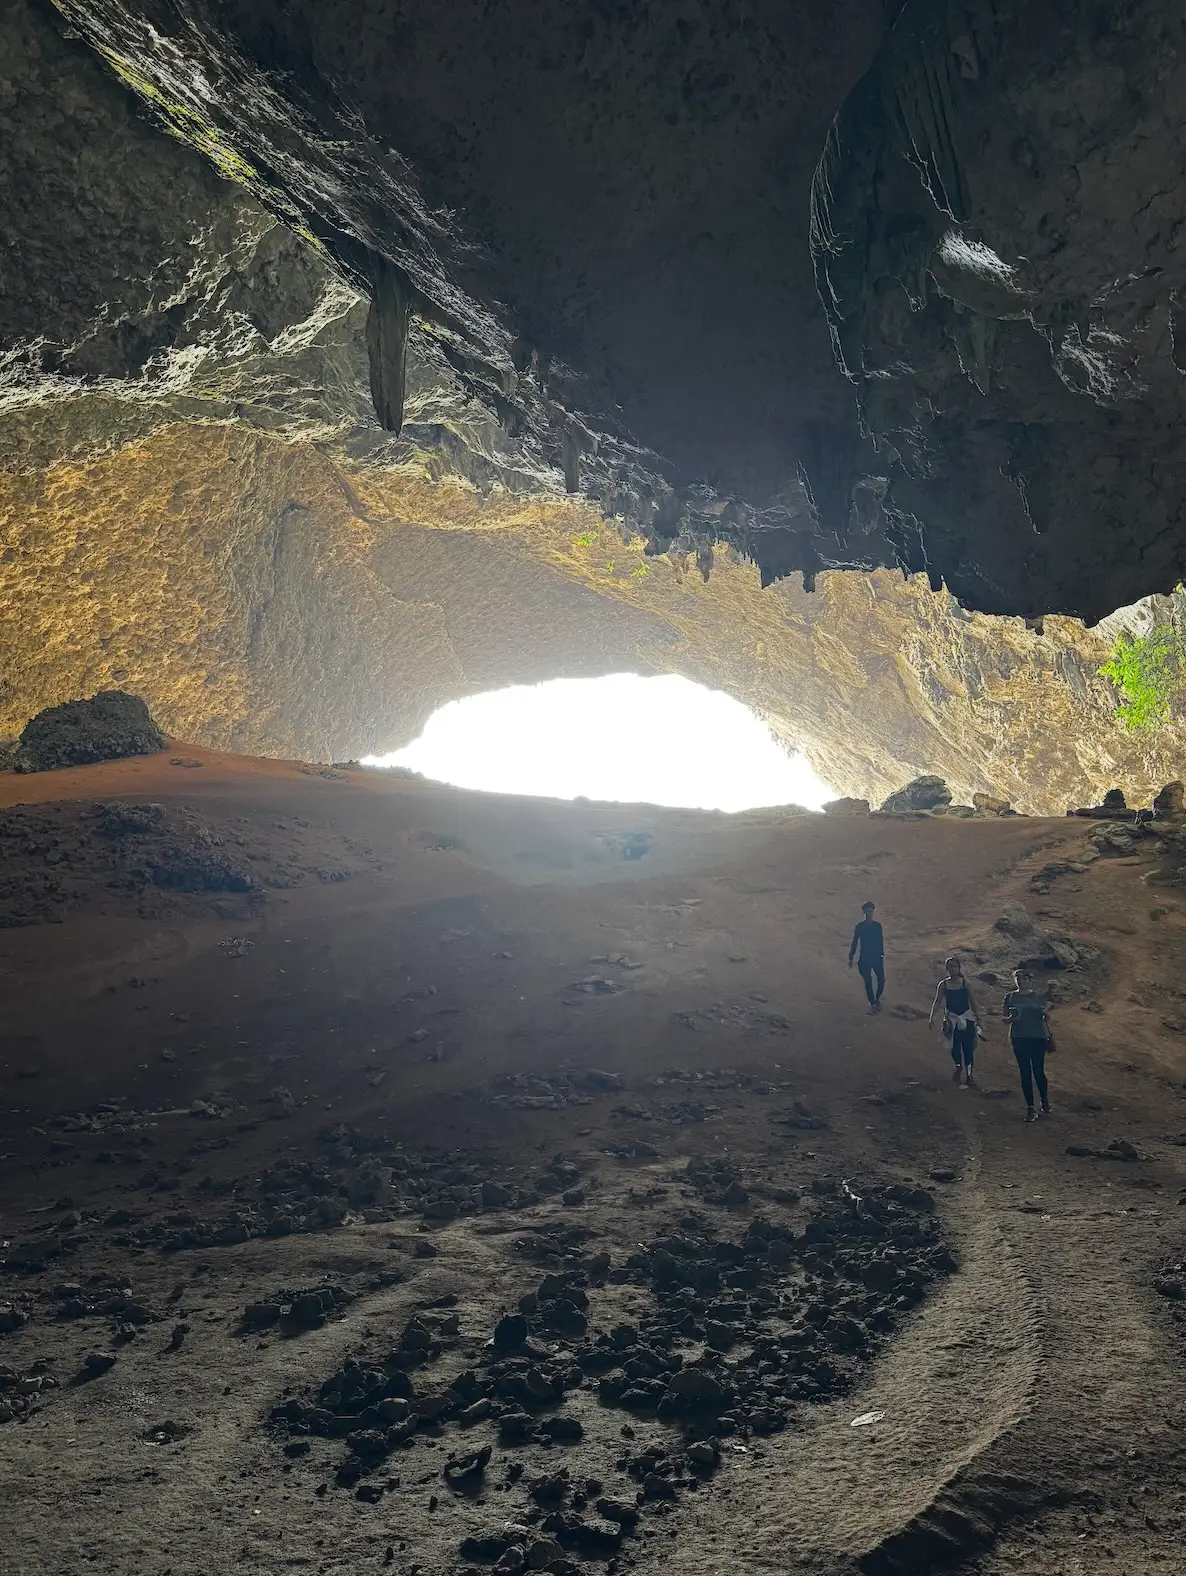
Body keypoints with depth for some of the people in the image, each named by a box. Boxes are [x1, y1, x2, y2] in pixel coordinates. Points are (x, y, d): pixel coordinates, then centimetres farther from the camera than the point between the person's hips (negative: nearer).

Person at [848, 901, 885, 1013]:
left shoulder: (877, 926, -2)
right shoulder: (859, 927, -8)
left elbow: (881, 941, 7)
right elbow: (854, 942, -2)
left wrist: (882, 955, 11)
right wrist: (851, 958, 0)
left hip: (877, 957, 2)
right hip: (864, 959, -2)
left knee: (881, 980, 0)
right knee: (868, 982, 4)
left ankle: (877, 998, 26)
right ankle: (872, 1003, 20)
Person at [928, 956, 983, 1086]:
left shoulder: (965, 984, -2)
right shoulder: (943, 984, -2)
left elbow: (972, 1002, 5)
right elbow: (937, 1002, -6)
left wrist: (978, 1017, 6)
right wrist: (931, 1017, -16)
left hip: (967, 1018, 0)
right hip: (952, 1018, 0)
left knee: (968, 1047, -1)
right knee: (955, 1046, -4)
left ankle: (968, 1074, 11)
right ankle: (958, 1066, 27)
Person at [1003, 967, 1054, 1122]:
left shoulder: (1037, 997, 3)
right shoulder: (1010, 997, 4)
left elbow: (1045, 1018, 7)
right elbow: (1005, 1018, 5)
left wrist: (1049, 1035, -10)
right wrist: (1012, 1018, -16)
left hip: (1038, 1038, -1)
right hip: (1019, 1038, 1)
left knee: (1038, 1071, 0)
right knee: (1025, 1072, 2)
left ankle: (1045, 1100, 26)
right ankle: (1030, 1108, 8)